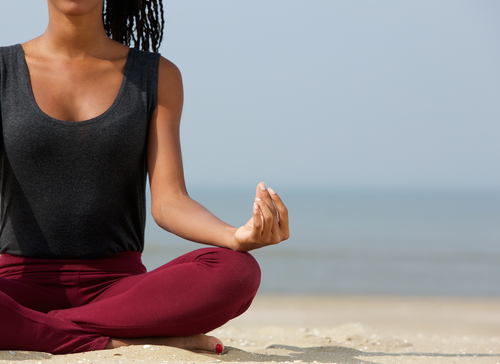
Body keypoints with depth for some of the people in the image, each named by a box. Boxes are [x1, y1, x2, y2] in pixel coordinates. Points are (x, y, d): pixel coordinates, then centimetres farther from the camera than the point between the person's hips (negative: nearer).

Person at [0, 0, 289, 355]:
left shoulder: (158, 76, 7)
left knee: (237, 273, -30)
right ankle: (119, 343, -24)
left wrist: (238, 237, -25)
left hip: (117, 286, 1)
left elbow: (169, 203, -3)